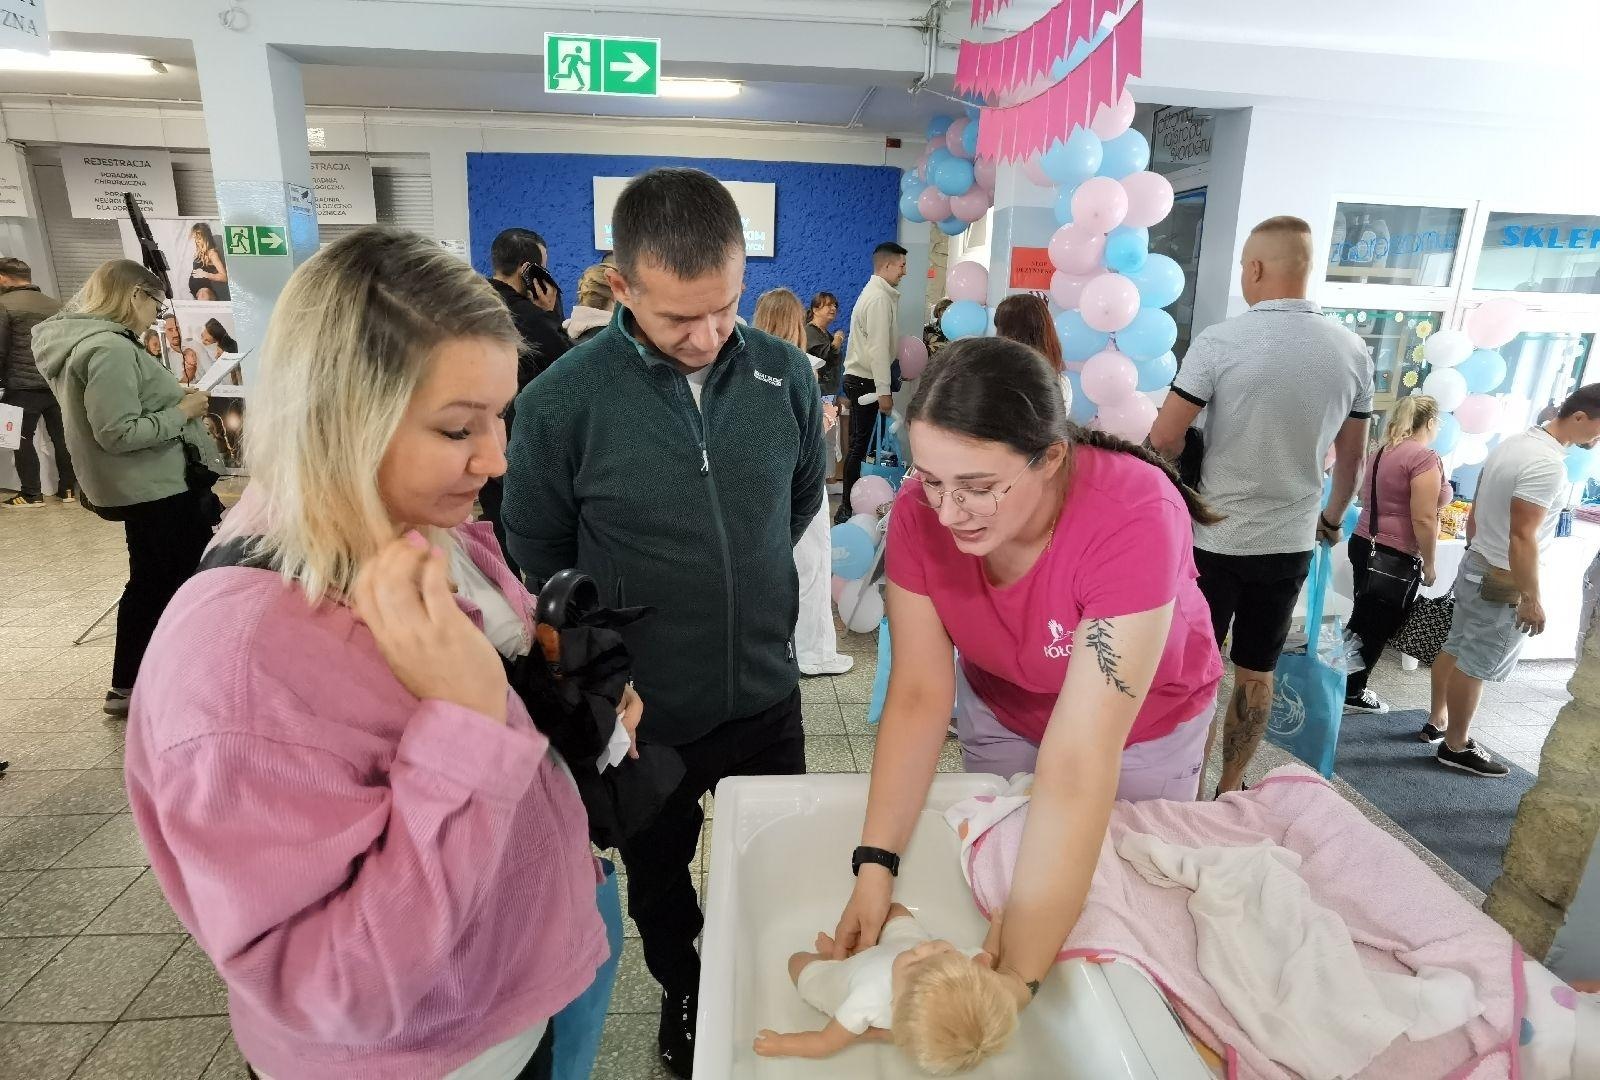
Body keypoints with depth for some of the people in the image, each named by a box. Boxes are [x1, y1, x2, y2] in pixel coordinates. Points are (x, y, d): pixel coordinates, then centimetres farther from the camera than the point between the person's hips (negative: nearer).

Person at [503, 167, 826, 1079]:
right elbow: (536, 559, -5)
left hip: (767, 694, 2)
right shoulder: (561, 402, -18)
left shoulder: (786, 375, -9)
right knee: (659, 875, 23)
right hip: (642, 712, -2)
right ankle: (683, 993, 54)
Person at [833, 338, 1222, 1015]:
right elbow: (919, 695, -23)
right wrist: (875, 865, -30)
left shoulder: (1133, 520, -40)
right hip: (1001, 706, 3)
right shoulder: (921, 511, -27)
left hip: (1143, 726, -2)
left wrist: (1018, 976, -40)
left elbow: (1076, 766, -43)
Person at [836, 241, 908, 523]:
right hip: (865, 382, -10)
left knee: (860, 444, 12)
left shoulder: (877, 293, 16)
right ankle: (847, 509, 1)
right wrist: (884, 392, -22)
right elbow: (878, 348, -21)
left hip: (860, 378, 10)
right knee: (859, 445, -5)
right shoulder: (880, 299, -15)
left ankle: (852, 504, 18)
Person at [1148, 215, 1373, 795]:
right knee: (1256, 674, 16)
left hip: (1214, 537, -4)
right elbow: (1353, 455, 10)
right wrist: (1333, 517, 26)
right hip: (1290, 542, 4)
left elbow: (1163, 440, -13)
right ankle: (1229, 790, 28)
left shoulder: (1220, 340, -14)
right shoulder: (1352, 350, 1)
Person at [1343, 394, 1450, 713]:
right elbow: (1424, 519, -20)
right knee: (1379, 627, 4)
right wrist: (1429, 564, -10)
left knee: (1363, 620, 17)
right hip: (1394, 556, -8)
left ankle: (1346, 683, 26)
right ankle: (1351, 694, 13)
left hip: (1364, 545, 8)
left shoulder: (1381, 452, 10)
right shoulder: (1425, 458, -16)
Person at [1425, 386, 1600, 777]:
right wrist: (1532, 598, -21)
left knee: (1455, 650, 18)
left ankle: (1437, 721, 31)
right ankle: (1456, 746, 13)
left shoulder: (1513, 444, 6)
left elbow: (1475, 513, 13)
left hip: (1475, 567, 9)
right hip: (1503, 582, -9)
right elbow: (1522, 537, -26)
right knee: (1475, 666, 2)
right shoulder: (1548, 463, -23)